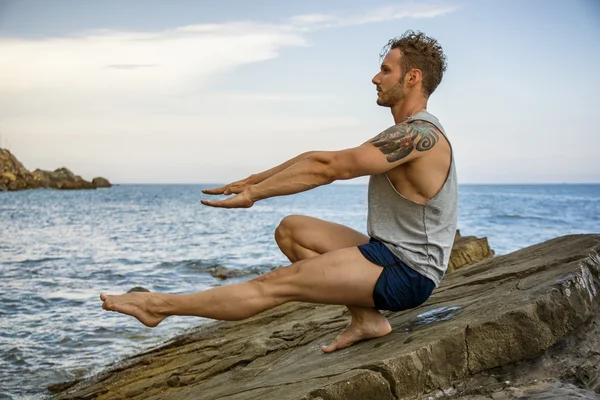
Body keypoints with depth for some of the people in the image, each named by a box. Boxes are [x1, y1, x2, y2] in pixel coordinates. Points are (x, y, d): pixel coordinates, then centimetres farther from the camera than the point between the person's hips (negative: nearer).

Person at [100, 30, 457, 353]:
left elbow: (327, 168, -22)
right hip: (392, 254, 10)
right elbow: (322, 159, 14)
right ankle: (367, 318, 2)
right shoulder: (407, 135, 15)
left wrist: (253, 194, -17)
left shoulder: (419, 134, -18)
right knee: (290, 229, 10)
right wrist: (254, 180, 11)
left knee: (276, 284, -13)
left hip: (408, 271, -10)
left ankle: (159, 306, -4)